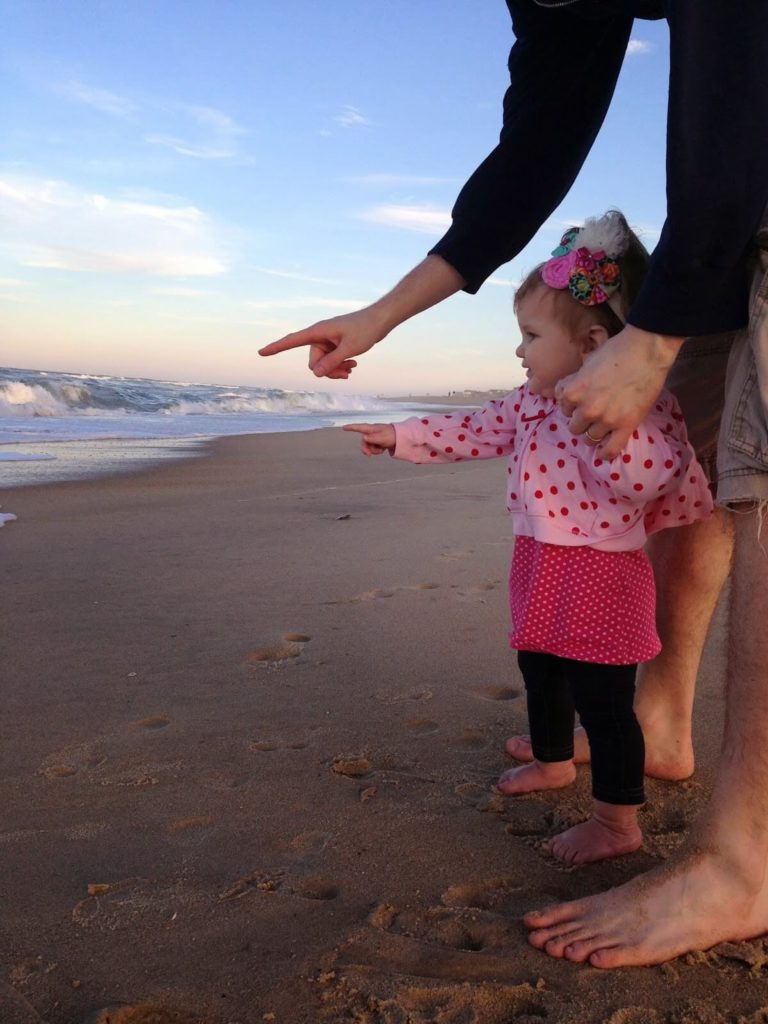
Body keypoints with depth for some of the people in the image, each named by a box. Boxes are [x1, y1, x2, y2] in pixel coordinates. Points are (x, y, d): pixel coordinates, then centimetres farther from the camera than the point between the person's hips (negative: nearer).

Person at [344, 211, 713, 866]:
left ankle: (617, 823, 12)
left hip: (599, 573, -9)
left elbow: (647, 474, -32)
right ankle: (553, 762, 48)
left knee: (602, 699, -2)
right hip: (541, 566, 9)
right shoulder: (532, 402, 7)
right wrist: (400, 436, 14)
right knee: (542, 674, 25)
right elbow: (476, 431, 15)